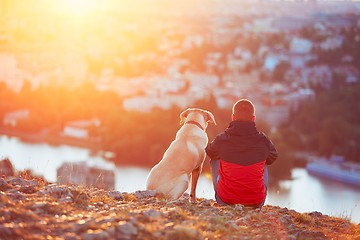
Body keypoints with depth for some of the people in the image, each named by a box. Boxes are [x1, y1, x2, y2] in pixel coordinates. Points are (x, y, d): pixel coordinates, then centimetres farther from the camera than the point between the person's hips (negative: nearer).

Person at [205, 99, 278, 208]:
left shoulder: (221, 139, -11)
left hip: (225, 200, -1)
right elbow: (272, 158, 13)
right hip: (256, 202, 1)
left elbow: (210, 152, 14)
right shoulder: (263, 140, -10)